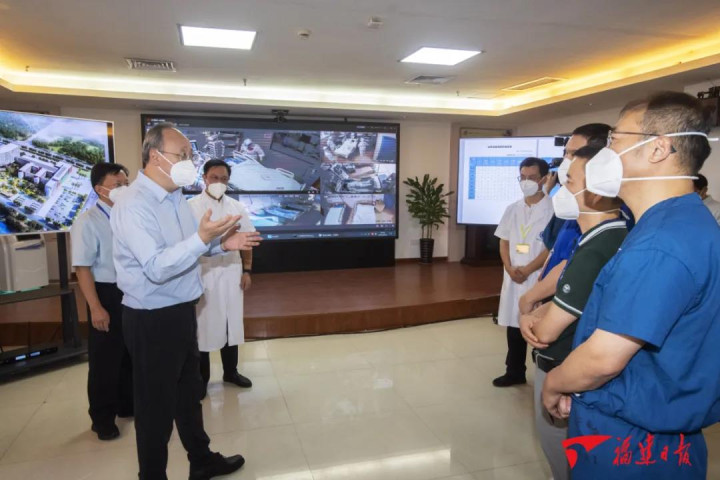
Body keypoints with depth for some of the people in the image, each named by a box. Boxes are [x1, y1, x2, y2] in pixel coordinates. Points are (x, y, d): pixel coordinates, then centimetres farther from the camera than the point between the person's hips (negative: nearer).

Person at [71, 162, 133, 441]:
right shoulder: (88, 222, -13)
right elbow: (83, 268, -15)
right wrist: (96, 307, -18)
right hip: (108, 294, -5)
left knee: (133, 355, 18)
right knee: (105, 360, 8)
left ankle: (128, 405, 38)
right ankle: (102, 419, 26)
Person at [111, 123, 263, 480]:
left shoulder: (175, 196, 6)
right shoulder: (134, 205, -22)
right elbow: (156, 268, -30)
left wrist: (222, 244, -1)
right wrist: (202, 238, -38)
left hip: (181, 310, 9)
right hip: (152, 319, -9)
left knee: (189, 391, 23)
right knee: (156, 404, 9)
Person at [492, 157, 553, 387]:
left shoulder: (552, 210, -6)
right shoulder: (512, 209, 10)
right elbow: (504, 242, 10)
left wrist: (527, 270, -14)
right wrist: (510, 269, -6)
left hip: (539, 278, -5)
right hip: (513, 278, 5)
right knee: (514, 325, 12)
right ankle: (514, 372, 26)